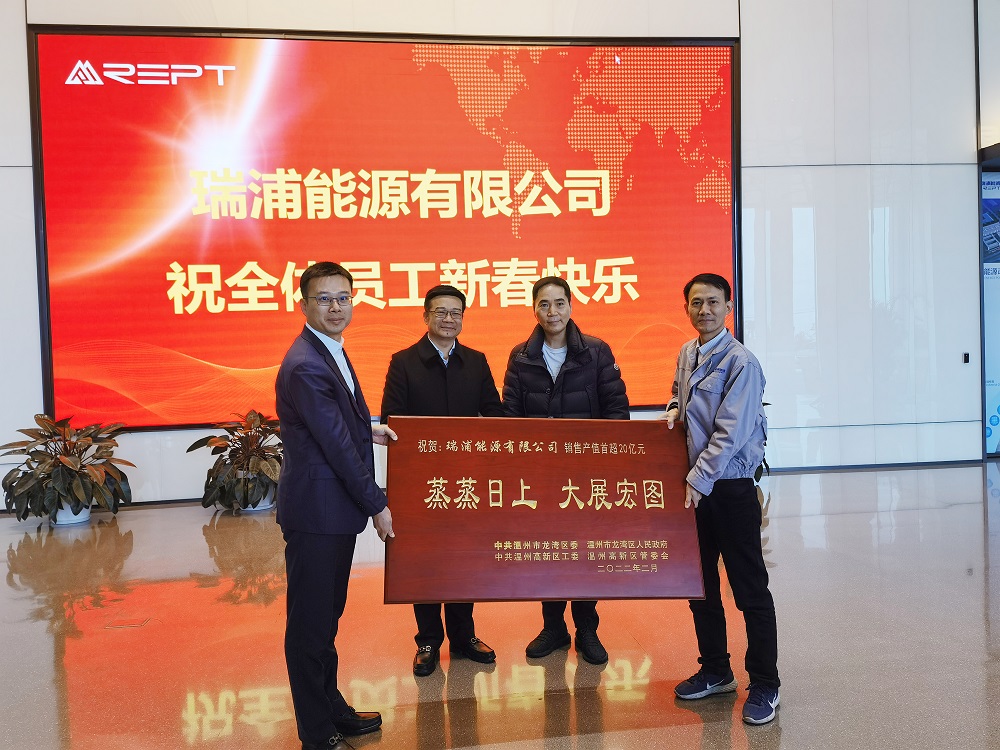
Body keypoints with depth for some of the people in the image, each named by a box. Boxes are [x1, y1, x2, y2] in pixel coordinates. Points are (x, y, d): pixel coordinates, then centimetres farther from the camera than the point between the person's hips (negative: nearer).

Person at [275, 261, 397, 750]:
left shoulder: (332, 352, 11)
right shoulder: (306, 366, -21)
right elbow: (337, 446, -20)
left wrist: (369, 429, 9)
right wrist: (377, 505, -13)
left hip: (337, 511, 10)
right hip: (316, 511, -10)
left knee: (328, 615, 21)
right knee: (310, 622, 5)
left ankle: (332, 708, 36)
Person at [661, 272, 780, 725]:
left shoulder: (741, 362, -14)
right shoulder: (686, 354, 9)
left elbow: (730, 433, -19)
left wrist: (700, 481, -19)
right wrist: (674, 410, 4)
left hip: (730, 487, -7)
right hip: (694, 486, 8)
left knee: (750, 590, 2)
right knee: (699, 583, 16)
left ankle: (764, 686, 14)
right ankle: (715, 671, 31)